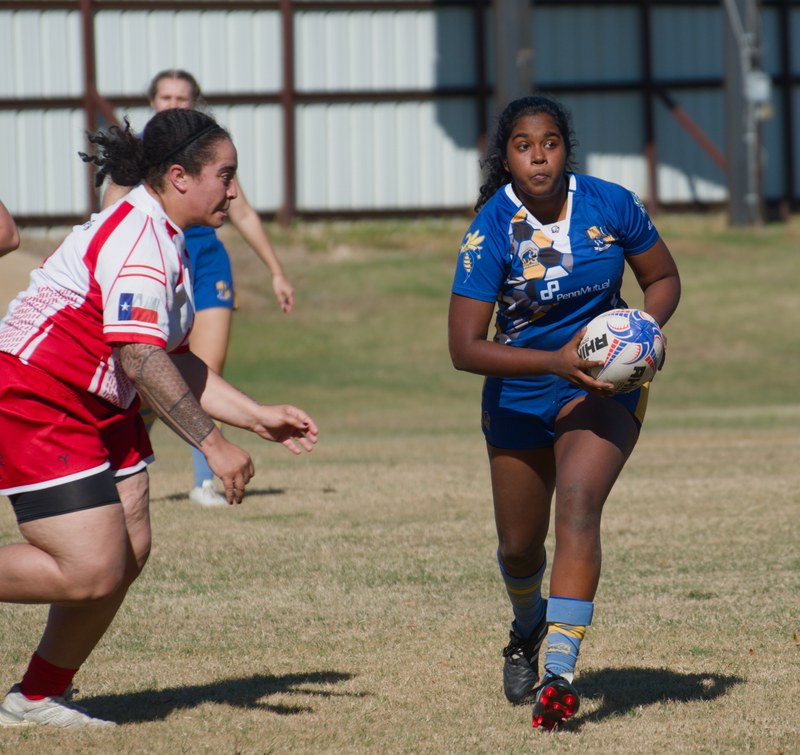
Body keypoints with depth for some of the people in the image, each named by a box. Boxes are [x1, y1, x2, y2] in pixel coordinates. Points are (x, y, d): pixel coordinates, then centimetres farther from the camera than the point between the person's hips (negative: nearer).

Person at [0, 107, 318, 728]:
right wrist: (213, 445, -28)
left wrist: (260, 417, 13)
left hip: (100, 409, 11)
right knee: (92, 572, -16)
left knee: (129, 553, 5)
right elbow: (140, 356, -28)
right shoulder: (139, 238, -19)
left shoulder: (168, 243, 14)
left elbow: (176, 364, 19)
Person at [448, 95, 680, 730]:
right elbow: (464, 348, -20)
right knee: (520, 545, 13)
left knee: (578, 502, -26)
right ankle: (529, 628, 51)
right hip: (521, 393, 1)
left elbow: (664, 279, 4)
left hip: (606, 384, -1)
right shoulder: (491, 230, -18)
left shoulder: (609, 204, -13)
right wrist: (555, 361, -31)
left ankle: (560, 675, -32)